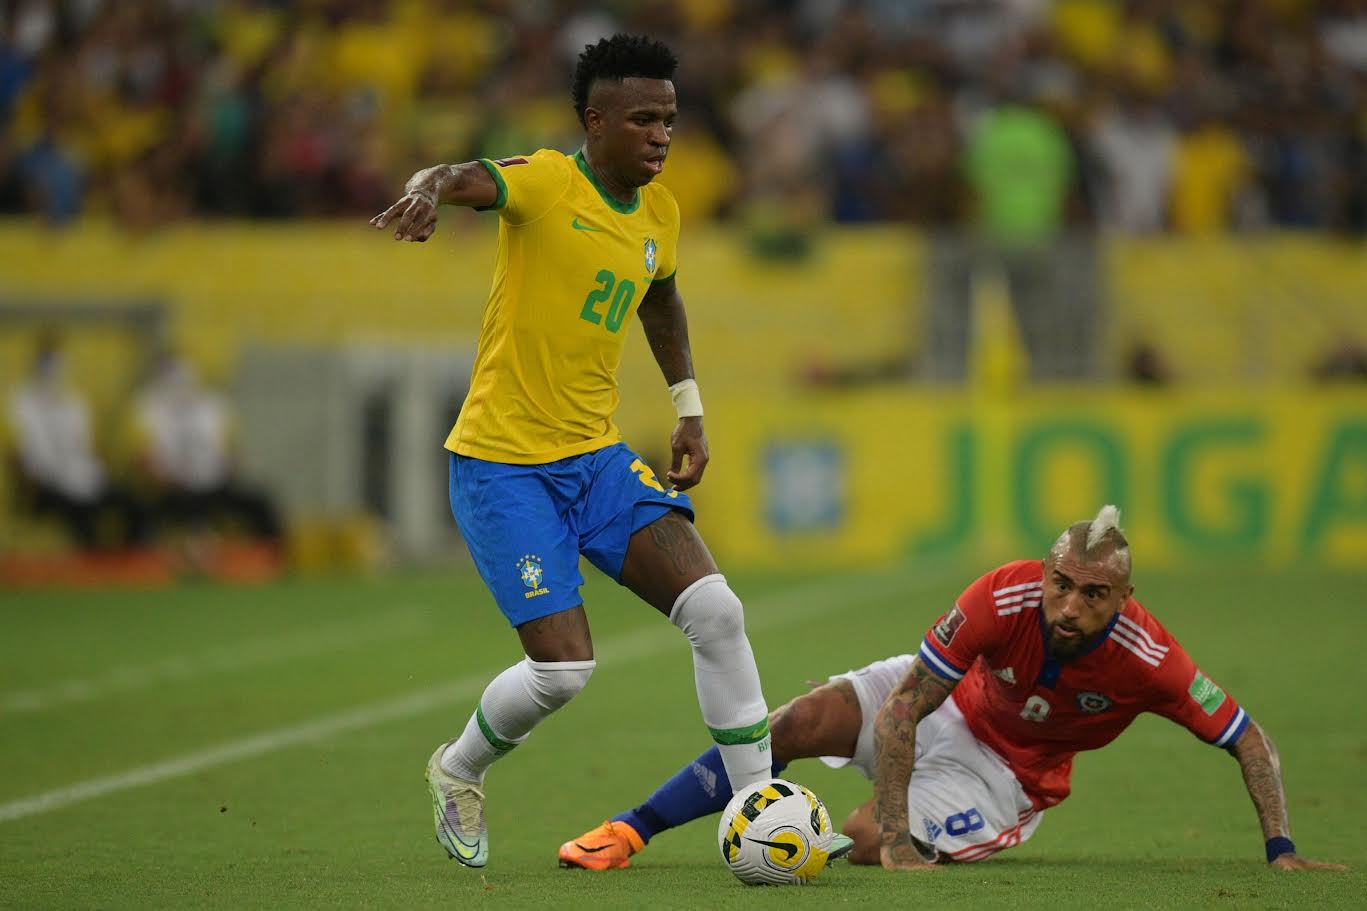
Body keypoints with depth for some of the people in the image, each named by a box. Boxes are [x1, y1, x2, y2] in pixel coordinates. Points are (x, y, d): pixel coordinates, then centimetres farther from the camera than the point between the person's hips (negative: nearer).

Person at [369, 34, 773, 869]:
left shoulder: (659, 212, 8)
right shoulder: (547, 181, -14)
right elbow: (467, 180, -36)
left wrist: (690, 408, 22)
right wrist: (426, 192, -60)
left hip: (598, 456, 6)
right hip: (504, 463, -6)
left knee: (716, 609, -10)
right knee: (564, 667, -13)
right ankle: (459, 772, 18)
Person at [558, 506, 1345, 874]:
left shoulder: (1147, 660, -32)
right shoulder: (1005, 598, -32)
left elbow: (1251, 741, -18)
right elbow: (901, 710, -30)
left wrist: (1281, 850, -27)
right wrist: (897, 837, -38)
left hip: (1009, 772, -1)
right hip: (948, 703, 1)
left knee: (863, 838, -24)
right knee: (796, 725, -20)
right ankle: (629, 833, -7)